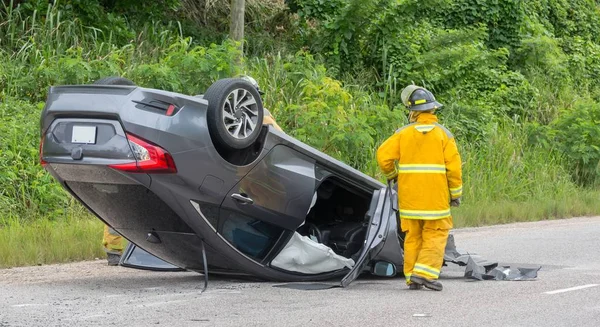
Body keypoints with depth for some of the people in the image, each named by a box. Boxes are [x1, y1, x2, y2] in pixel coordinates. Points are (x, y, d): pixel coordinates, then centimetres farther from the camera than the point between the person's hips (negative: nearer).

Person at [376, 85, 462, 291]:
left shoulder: (404, 133, 1)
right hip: (435, 196, -2)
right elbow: (453, 167, -6)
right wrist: (456, 194, 4)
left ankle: (412, 278, 12)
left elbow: (383, 155, -7)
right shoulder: (443, 134, -2)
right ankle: (424, 273, -10)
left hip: (409, 196, 2)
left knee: (413, 236, 11)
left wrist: (391, 174, 13)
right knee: (435, 235, 4)